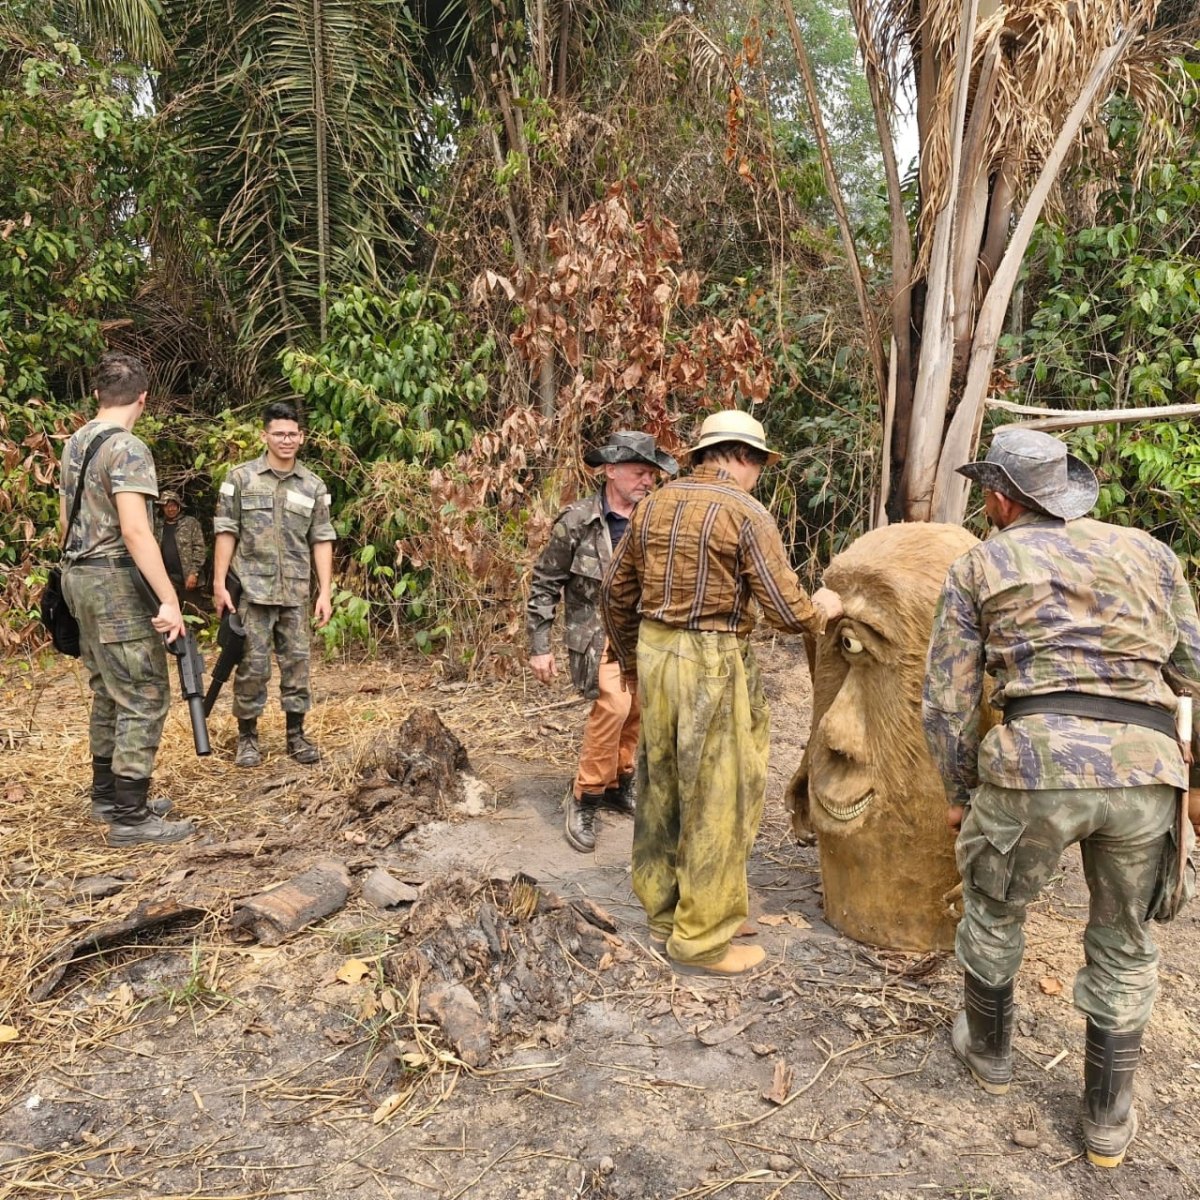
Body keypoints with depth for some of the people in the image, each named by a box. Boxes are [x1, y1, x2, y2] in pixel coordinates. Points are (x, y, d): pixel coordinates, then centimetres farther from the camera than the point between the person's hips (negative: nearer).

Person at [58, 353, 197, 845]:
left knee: (109, 693, 17)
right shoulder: (127, 448, -15)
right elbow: (135, 532, -24)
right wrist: (169, 599, -24)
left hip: (79, 578, 9)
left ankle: (107, 796, 26)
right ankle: (130, 817, -2)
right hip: (115, 582, -9)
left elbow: (66, 521, 19)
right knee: (144, 697, -5)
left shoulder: (73, 444, 13)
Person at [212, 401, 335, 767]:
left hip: (296, 592, 2)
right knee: (252, 664, 1)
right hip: (253, 589, -2)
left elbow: (322, 541, 6)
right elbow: (226, 533, 0)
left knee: (296, 661, 7)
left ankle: (296, 734, 18)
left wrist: (325, 592, 1)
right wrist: (219, 584, -5)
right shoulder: (241, 478, 1)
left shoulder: (313, 486, 7)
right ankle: (247, 737, 15)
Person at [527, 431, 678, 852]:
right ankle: (584, 798, -7)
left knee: (636, 710, 11)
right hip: (597, 632, -5)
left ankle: (618, 785, 35)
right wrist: (539, 647, -6)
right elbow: (544, 584, -5)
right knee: (614, 703, -24)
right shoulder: (577, 521, -12)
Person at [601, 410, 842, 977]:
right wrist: (821, 610, 10)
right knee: (717, 800, 5)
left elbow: (616, 590, 14)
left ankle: (661, 909, 34)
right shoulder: (746, 513, -11)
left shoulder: (654, 505, 8)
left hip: (654, 652, 7)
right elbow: (787, 610, -13)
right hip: (712, 664, -7)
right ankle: (701, 938, 17)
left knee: (661, 786, 18)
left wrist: (628, 656, 27)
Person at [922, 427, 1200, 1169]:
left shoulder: (978, 566, 9)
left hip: (1036, 760, -2)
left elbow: (946, 702, 6)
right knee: (1123, 946, 24)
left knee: (994, 911, 25)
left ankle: (990, 1049, 44)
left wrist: (959, 792, 19)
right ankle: (1108, 1118, 34)